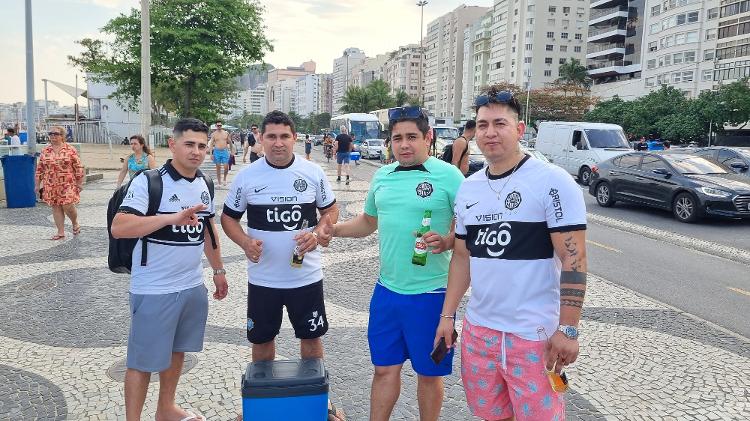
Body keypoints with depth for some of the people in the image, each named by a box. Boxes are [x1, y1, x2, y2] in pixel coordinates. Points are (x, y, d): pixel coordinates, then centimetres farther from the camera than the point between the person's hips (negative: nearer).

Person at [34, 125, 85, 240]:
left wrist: (80, 183, -3)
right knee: (56, 207, 5)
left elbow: (78, 167, -1)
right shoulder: (45, 151, 8)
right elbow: (39, 169, 12)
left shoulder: (70, 150, -2)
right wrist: (37, 184, 9)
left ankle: (75, 224, 21)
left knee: (68, 206, -8)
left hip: (67, 184, -4)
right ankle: (61, 232, 12)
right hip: (51, 185, 4)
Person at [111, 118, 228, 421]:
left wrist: (218, 270, 21)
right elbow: (118, 228, -25)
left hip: (194, 287, 7)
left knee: (176, 350, 20)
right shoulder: (148, 181, -15)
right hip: (154, 290, -7)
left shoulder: (204, 185, 7)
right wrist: (172, 218, -33)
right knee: (144, 360, 5)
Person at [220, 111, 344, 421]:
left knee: (311, 337, 13)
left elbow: (331, 210, 5)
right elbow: (229, 217, 4)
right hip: (262, 278, 0)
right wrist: (245, 242, -15)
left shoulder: (313, 172, -4)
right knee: (262, 339, 14)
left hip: (306, 276, 0)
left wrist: (317, 234, -15)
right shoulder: (246, 176, -5)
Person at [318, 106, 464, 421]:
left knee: (428, 373, 12)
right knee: (385, 367, 16)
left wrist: (446, 242, -30)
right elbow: (369, 221, 20)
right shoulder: (382, 176, 8)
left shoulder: (448, 175, -11)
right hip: (386, 289, 5)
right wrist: (335, 230, 5)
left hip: (430, 293, -5)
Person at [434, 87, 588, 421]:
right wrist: (447, 315, 11)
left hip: (535, 333, -5)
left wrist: (568, 329, -16)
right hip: (477, 329, 6)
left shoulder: (552, 181, -11)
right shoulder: (468, 188, 7)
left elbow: (573, 258, -13)